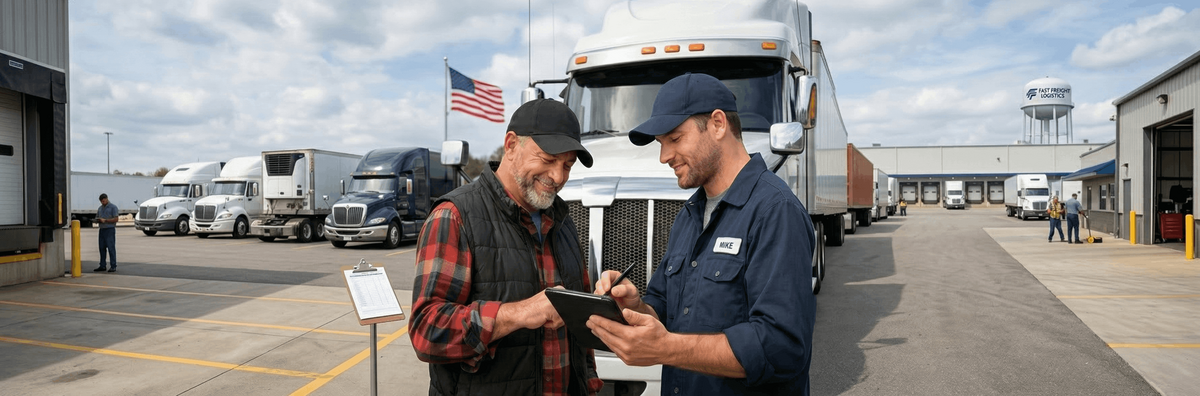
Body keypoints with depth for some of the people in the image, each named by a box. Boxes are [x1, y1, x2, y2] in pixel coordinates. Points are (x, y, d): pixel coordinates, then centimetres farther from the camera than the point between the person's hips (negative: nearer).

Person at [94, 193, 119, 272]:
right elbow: (97, 219, 20)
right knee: (102, 248, 6)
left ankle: (113, 266, -7)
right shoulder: (100, 208, 18)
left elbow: (115, 219, -10)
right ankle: (102, 266, 11)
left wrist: (105, 220, -18)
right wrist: (98, 220, -3)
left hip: (110, 230, -7)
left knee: (111, 248, -7)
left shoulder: (113, 207, -2)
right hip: (102, 230, 7)